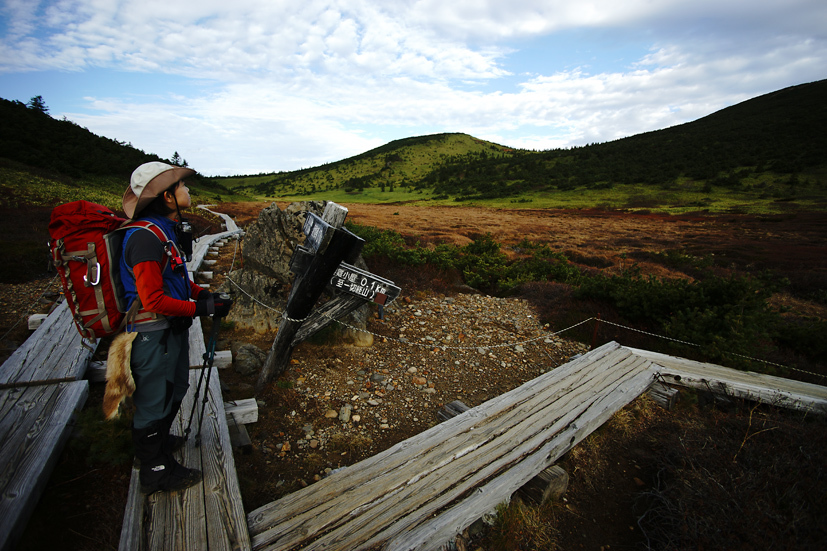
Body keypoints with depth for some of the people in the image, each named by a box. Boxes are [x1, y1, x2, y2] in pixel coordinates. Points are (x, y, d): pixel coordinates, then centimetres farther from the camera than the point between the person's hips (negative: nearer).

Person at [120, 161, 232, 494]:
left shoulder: (169, 229, 8)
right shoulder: (146, 237, -25)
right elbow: (153, 300, -27)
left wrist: (205, 295, 3)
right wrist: (202, 308, -20)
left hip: (173, 328, 10)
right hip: (153, 333, -10)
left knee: (175, 388, 25)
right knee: (155, 399, 7)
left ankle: (159, 440, 50)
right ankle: (155, 472, 27)